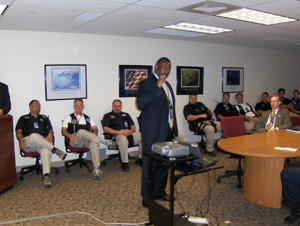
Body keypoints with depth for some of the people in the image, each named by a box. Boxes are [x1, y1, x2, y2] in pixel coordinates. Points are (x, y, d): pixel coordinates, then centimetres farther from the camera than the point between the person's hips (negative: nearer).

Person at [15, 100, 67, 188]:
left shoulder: (44, 118, 30)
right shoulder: (24, 118, 24)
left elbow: (50, 130, 19)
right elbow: (18, 132, 11)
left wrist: (50, 135, -7)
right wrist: (21, 140, -11)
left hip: (43, 142, 1)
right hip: (28, 144, -1)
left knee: (46, 150, -37)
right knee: (34, 136, -40)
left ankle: (46, 176, -49)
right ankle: (55, 149, -31)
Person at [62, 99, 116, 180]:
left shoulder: (88, 118, 28)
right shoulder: (69, 117, 21)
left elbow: (95, 129, 16)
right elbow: (63, 131, 9)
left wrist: (93, 134, -9)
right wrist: (70, 135, -14)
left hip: (87, 141, 2)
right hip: (75, 142, -2)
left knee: (94, 143, -36)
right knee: (81, 131, -38)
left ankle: (96, 169, -43)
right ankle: (103, 141, -32)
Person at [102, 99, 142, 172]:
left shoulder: (126, 115, 29)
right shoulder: (107, 116, 15)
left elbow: (133, 126, 21)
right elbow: (105, 129, 0)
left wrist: (130, 131, -4)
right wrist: (118, 132, -13)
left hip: (129, 134, 5)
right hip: (116, 136, -4)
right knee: (123, 139, -41)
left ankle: (141, 158, -8)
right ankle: (124, 163, -27)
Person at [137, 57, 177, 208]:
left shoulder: (167, 85, 17)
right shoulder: (147, 83, -9)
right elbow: (140, 104, -24)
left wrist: (174, 129, 20)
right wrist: (157, 87, -26)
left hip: (167, 130, 8)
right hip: (153, 132, -8)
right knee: (150, 164, 1)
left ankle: (160, 192, 32)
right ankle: (148, 198, 13)